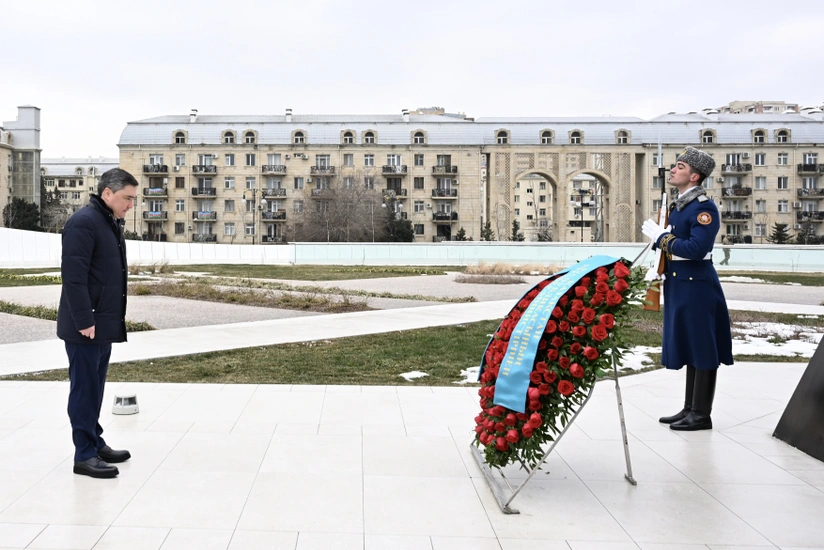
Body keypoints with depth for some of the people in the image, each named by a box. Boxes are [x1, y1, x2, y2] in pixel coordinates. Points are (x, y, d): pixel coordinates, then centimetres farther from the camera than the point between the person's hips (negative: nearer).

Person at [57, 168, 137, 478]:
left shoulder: (111, 223, 14)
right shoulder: (83, 222, -16)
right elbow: (73, 276, -22)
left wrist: (117, 313, 16)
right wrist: (83, 320, -23)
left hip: (104, 323, 9)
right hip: (85, 327, -9)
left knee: (95, 387, 16)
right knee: (84, 388, -2)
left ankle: (95, 443, 26)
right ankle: (84, 454, 5)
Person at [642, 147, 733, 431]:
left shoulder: (704, 207, -14)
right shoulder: (677, 206, 14)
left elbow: (697, 249, -24)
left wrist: (660, 236, -16)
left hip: (697, 287, -9)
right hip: (679, 285, 9)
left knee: (701, 349, -1)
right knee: (687, 348, 14)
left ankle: (701, 414, 7)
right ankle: (690, 408, 24)